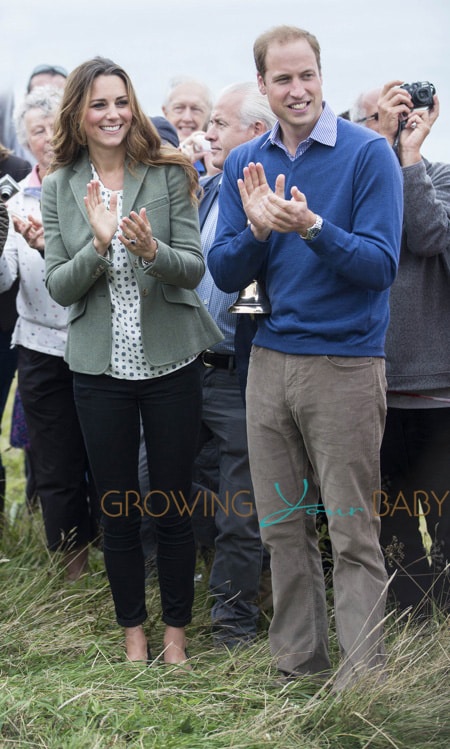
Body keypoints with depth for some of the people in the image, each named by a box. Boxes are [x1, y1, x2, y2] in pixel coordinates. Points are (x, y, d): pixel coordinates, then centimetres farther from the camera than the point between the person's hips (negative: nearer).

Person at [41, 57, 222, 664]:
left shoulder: (169, 175, -3)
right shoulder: (59, 188, 1)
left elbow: (193, 268, -9)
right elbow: (59, 288, -4)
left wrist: (151, 249, -30)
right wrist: (98, 245, -22)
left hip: (170, 362, -1)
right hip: (100, 367, 1)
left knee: (174, 506, 7)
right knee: (117, 509, 10)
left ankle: (176, 629, 23)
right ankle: (133, 629, 26)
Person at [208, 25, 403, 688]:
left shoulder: (367, 153, -7)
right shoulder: (245, 163, 9)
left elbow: (380, 265, -12)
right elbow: (225, 275, 6)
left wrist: (312, 226, -25)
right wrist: (257, 228, -14)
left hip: (346, 364, -5)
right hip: (270, 360, 5)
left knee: (353, 533, -1)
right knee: (282, 526, 11)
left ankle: (361, 679, 6)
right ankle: (297, 661, 24)